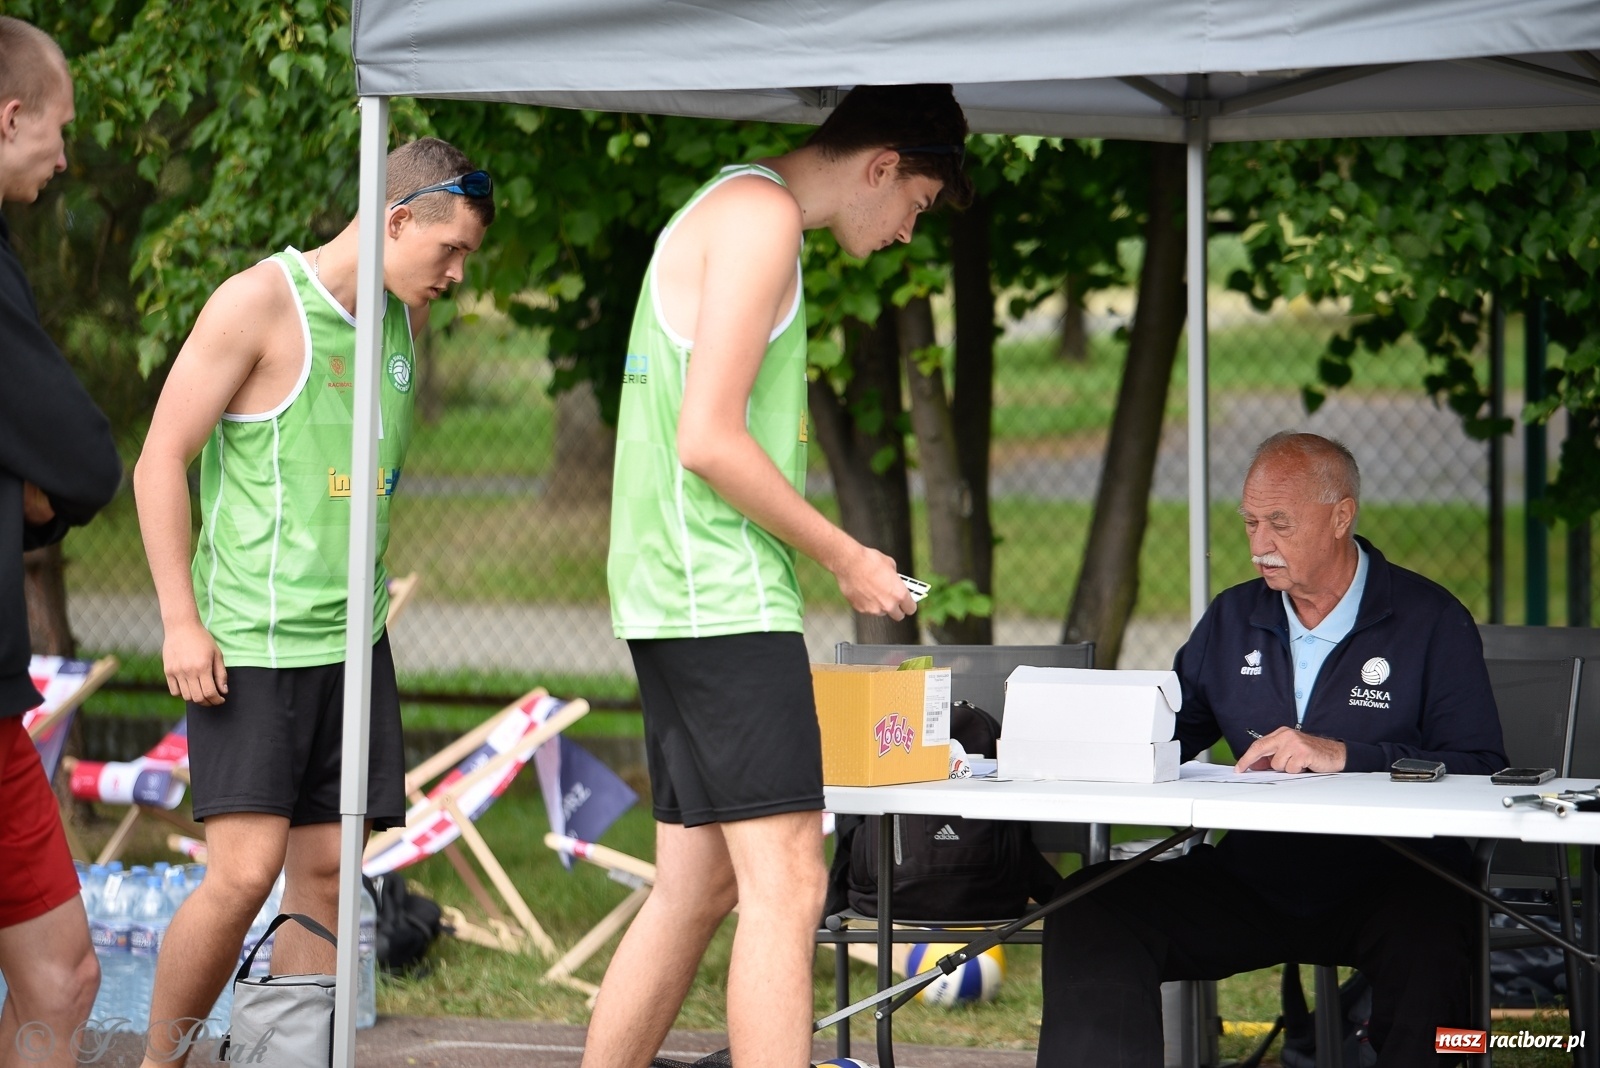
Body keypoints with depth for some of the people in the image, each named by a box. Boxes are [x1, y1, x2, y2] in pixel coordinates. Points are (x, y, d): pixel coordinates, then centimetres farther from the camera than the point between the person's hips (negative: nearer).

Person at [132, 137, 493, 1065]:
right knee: (244, 872, -12)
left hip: (351, 641, 7)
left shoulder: (403, 322, 12)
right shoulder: (260, 303, -10)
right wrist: (180, 621, -12)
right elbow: (162, 460, -9)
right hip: (245, 641, -7)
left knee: (327, 876, 2)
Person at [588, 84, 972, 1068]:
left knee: (698, 885, 12)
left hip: (676, 598, 10)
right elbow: (709, 441, -18)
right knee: (786, 884, -14)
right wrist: (847, 558, -9)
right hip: (727, 599, -10)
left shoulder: (727, 207, 21)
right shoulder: (762, 216, -11)